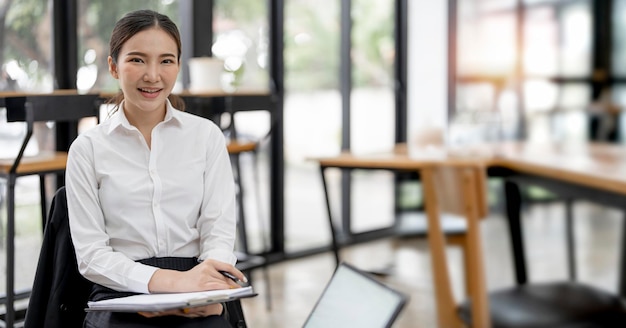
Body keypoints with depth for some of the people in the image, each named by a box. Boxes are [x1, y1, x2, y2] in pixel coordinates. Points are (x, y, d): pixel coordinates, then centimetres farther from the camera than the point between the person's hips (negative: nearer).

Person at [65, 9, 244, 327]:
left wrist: (210, 292, -18)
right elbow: (90, 254, -1)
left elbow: (219, 231, 4)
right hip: (120, 294, 0)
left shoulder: (207, 135, 9)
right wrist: (169, 280, -19)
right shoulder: (87, 148, 5)